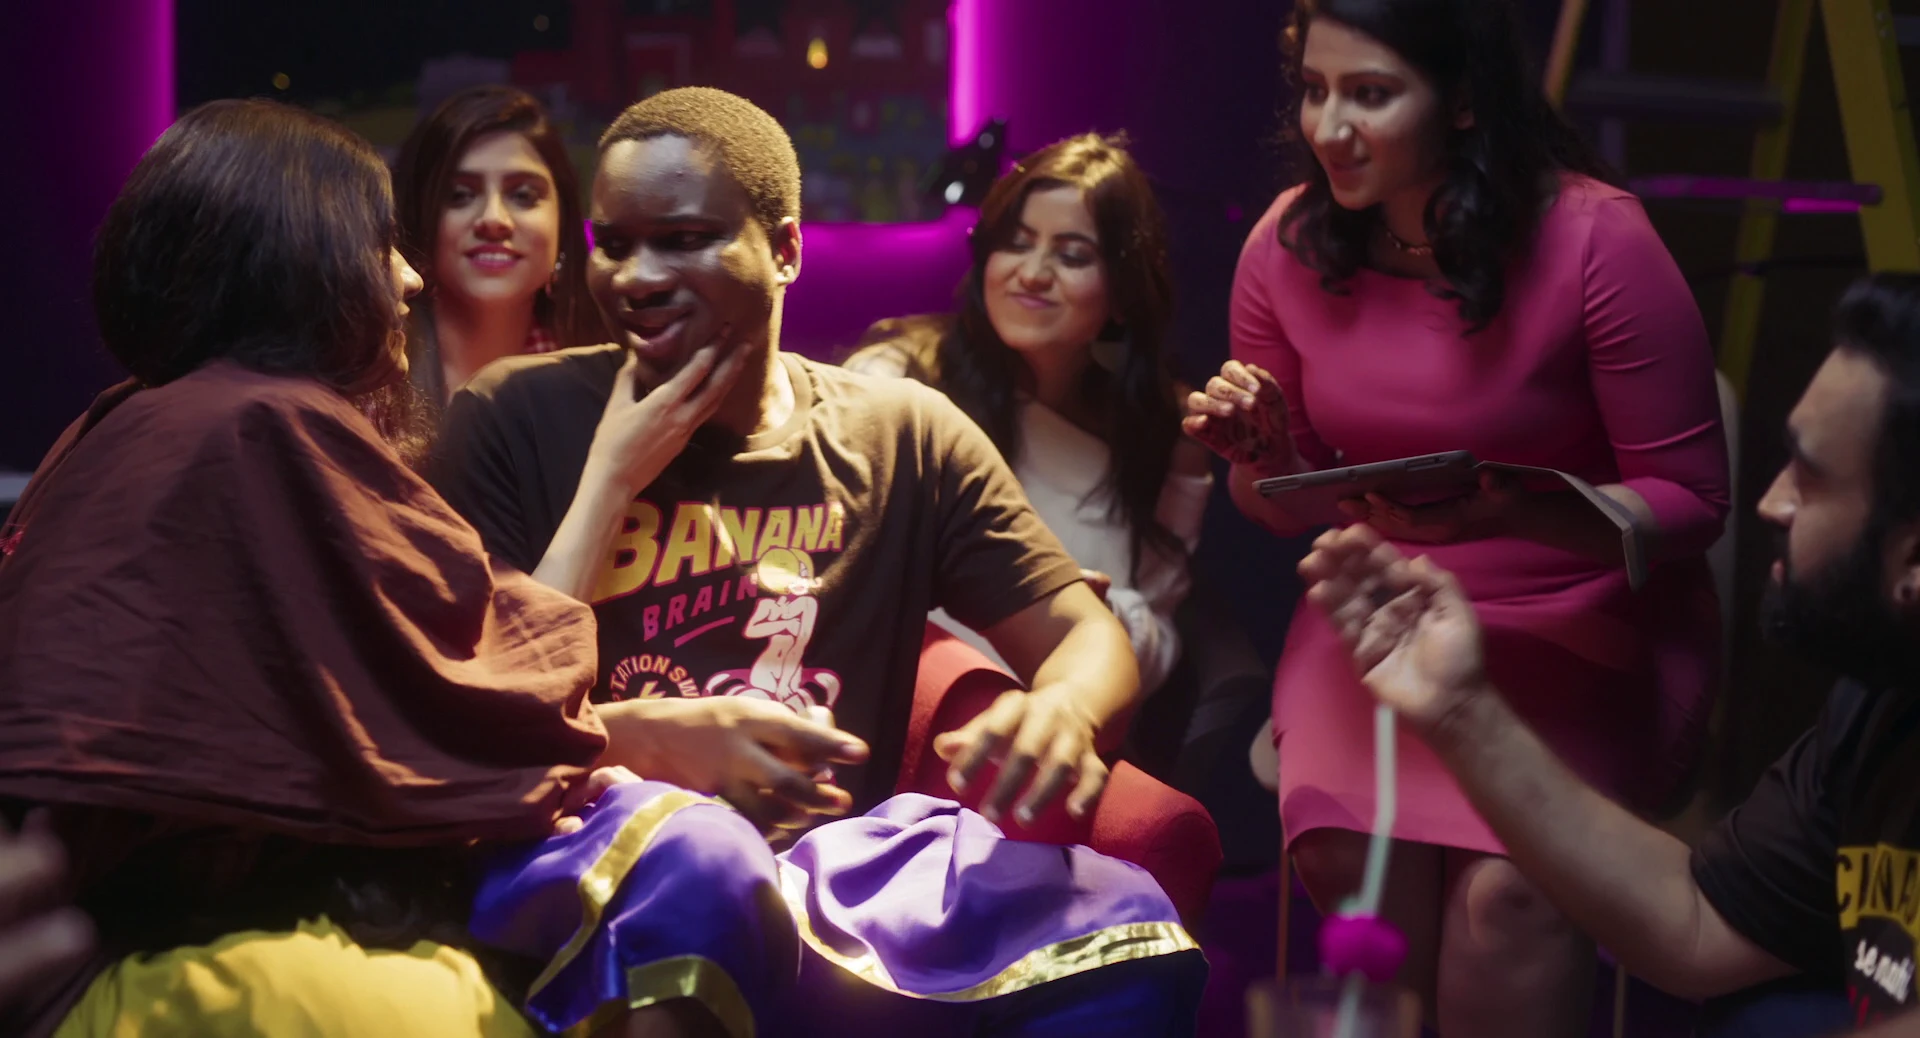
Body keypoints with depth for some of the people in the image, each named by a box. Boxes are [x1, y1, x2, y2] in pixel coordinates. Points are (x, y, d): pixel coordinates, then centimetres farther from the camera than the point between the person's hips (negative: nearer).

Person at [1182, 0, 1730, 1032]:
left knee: (1505, 887, -28)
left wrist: (1512, 516, -27)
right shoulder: (1286, 248, -2)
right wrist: (1261, 453, -13)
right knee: (1351, 852, -25)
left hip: (1589, 619, -3)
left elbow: (1690, 500, -10)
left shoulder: (1596, 240, -16)